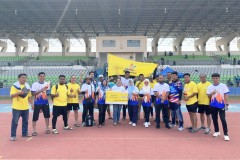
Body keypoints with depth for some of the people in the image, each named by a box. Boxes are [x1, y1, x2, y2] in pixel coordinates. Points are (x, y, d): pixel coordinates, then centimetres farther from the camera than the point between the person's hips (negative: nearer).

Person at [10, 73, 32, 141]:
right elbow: (11, 95, -17)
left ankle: (24, 133, 28)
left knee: (25, 121, 14)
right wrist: (19, 92, -31)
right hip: (17, 108, -6)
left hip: (26, 107, 6)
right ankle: (13, 135, 10)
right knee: (14, 122, 0)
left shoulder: (27, 86, 9)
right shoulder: (15, 85, -9)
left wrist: (32, 103, 8)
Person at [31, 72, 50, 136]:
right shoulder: (35, 84, -6)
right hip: (37, 103, -3)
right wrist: (41, 90, -21)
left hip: (45, 102, 3)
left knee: (47, 116, 8)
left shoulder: (47, 84, 3)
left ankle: (47, 128, 22)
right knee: (35, 117, 1)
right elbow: (33, 93, -11)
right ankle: (34, 130, 11)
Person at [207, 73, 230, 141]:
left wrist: (226, 104, -10)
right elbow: (209, 96, 6)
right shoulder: (210, 87, 3)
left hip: (221, 105, -3)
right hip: (213, 105, 4)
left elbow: (226, 95, -4)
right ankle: (217, 131, 27)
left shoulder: (223, 86, -5)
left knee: (223, 119, -5)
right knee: (214, 119, 11)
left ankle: (226, 134, 1)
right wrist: (212, 93, -15)